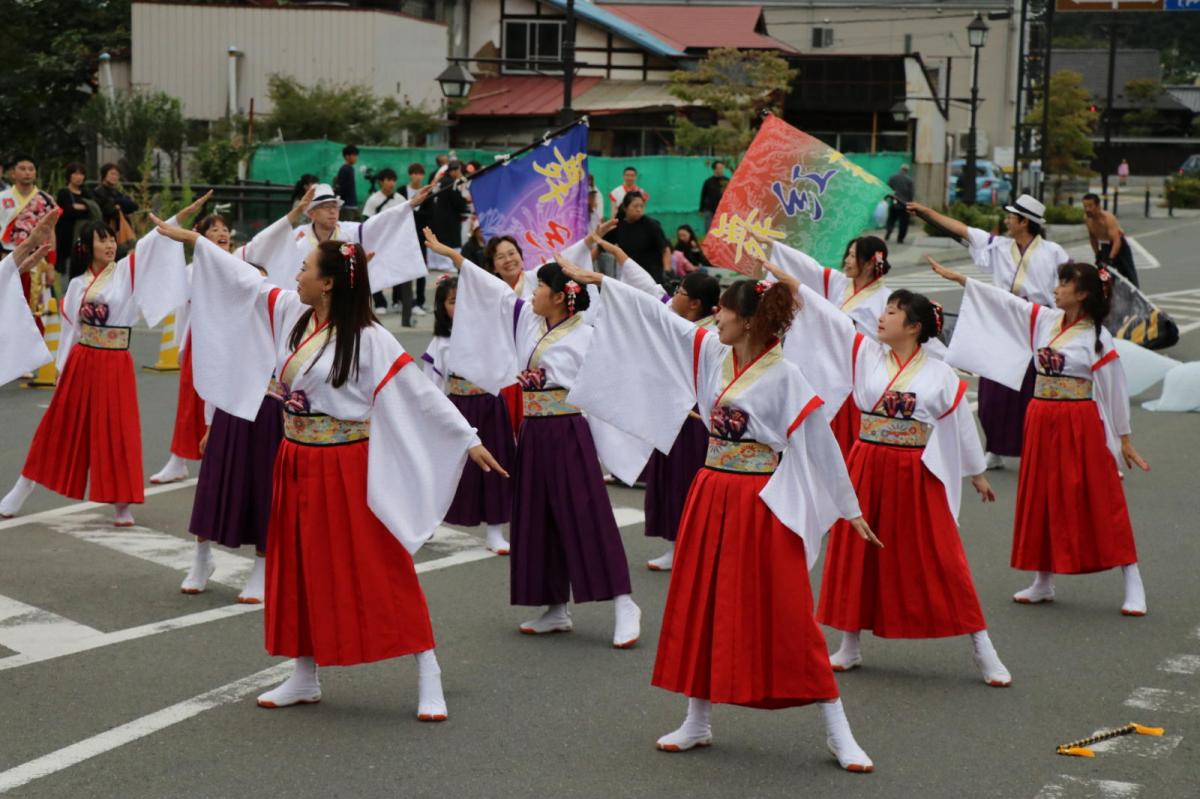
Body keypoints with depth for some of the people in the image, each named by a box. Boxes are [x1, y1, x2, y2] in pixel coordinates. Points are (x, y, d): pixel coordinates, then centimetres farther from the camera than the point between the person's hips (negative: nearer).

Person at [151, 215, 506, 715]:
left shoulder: (368, 339, -16)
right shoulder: (291, 314, 3)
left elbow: (421, 393, -16)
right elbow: (249, 281, 16)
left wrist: (469, 439, -19)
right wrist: (192, 240, 22)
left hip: (346, 469, -7)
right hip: (298, 466, 7)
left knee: (381, 572, -5)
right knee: (299, 573, 13)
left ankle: (428, 678, 1)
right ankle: (305, 678, 25)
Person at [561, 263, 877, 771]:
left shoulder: (784, 377, -14)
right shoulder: (711, 352, 3)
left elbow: (820, 443, -10)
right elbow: (656, 316, 9)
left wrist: (850, 508, -7)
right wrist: (598, 281, 10)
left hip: (761, 505, -7)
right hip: (711, 497, 7)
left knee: (787, 616, -5)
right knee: (700, 608, 12)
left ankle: (838, 733, 3)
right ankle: (698, 722, 25)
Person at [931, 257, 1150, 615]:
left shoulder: (1097, 338, -10)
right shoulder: (1044, 320, 5)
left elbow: (1116, 391, -6)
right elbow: (1003, 300, 11)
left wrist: (1125, 441, -3)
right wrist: (957, 277, 9)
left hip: (1081, 426, -6)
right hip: (1042, 422, 6)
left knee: (1102, 502, -4)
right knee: (1042, 501, 12)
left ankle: (1133, 585, 2)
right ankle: (1044, 583, 23)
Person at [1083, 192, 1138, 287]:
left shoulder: (1108, 218, -32)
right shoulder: (1087, 219, -12)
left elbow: (1117, 241, -41)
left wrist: (1110, 259, -49)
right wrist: (1097, 255, 7)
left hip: (1120, 245, -6)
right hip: (1105, 246, 6)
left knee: (1128, 273, 4)